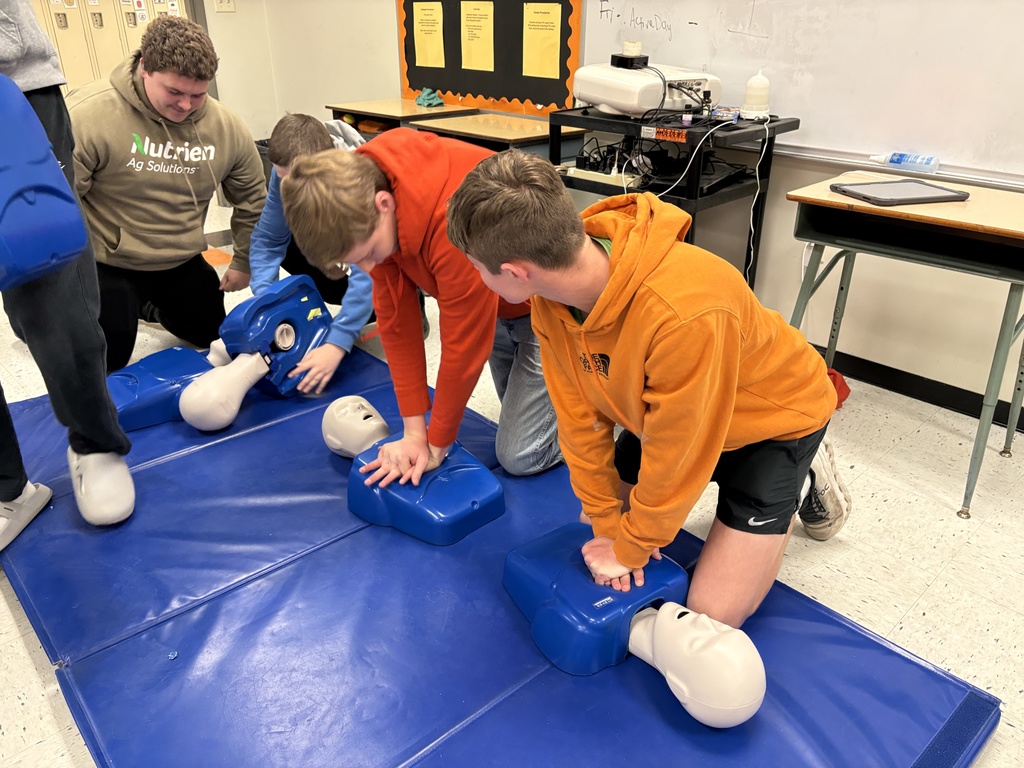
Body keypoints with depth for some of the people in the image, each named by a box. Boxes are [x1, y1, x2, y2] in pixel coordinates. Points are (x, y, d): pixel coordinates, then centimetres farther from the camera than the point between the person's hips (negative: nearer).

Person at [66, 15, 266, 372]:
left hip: (182, 264, 5)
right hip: (107, 266, -5)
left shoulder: (226, 125, -11)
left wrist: (244, 261, 7)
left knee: (210, 335, 21)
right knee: (104, 363, -2)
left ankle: (151, 308, 49)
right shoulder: (86, 114, -26)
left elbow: (252, 199, 3)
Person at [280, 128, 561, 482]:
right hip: (499, 300, 7)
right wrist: (414, 429, -11)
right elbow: (395, 315, -13)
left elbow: (464, 342, -29)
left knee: (519, 457, -6)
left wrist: (437, 445, -14)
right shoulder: (366, 186, -17)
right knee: (517, 409, 20)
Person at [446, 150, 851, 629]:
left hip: (773, 418, -5)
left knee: (715, 612, -5)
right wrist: (607, 522, -8)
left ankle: (798, 483, 15)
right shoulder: (552, 288, -21)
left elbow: (678, 453, -29)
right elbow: (580, 414, -12)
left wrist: (630, 548, -14)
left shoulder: (685, 313, -44)